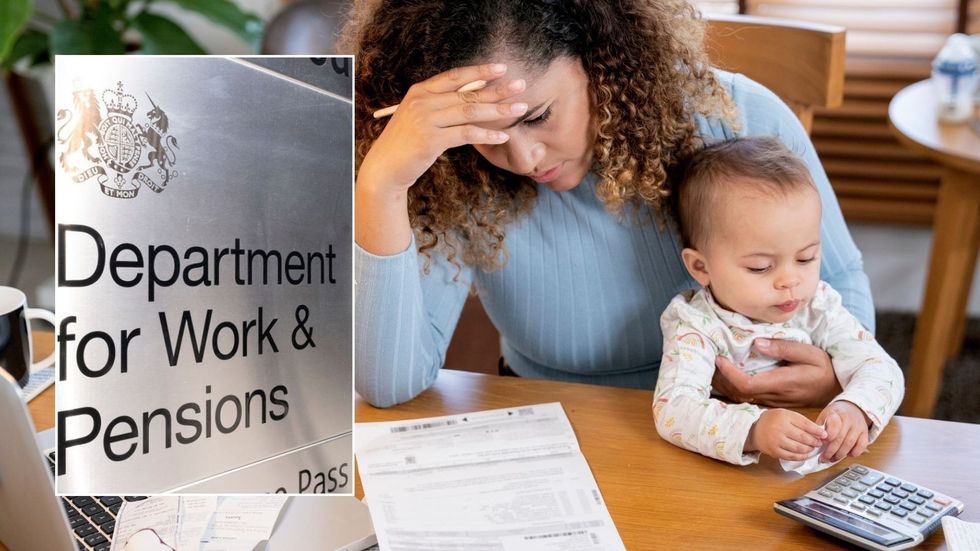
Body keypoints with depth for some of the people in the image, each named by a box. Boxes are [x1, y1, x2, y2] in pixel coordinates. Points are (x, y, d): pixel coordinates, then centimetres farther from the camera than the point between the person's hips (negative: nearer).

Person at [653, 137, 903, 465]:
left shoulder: (818, 307, -3)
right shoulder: (697, 327, -17)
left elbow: (882, 371, -8)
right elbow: (672, 411, -31)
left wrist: (854, 408, -32)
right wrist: (752, 430, -49)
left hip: (818, 467, 4)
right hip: (724, 477, -3)